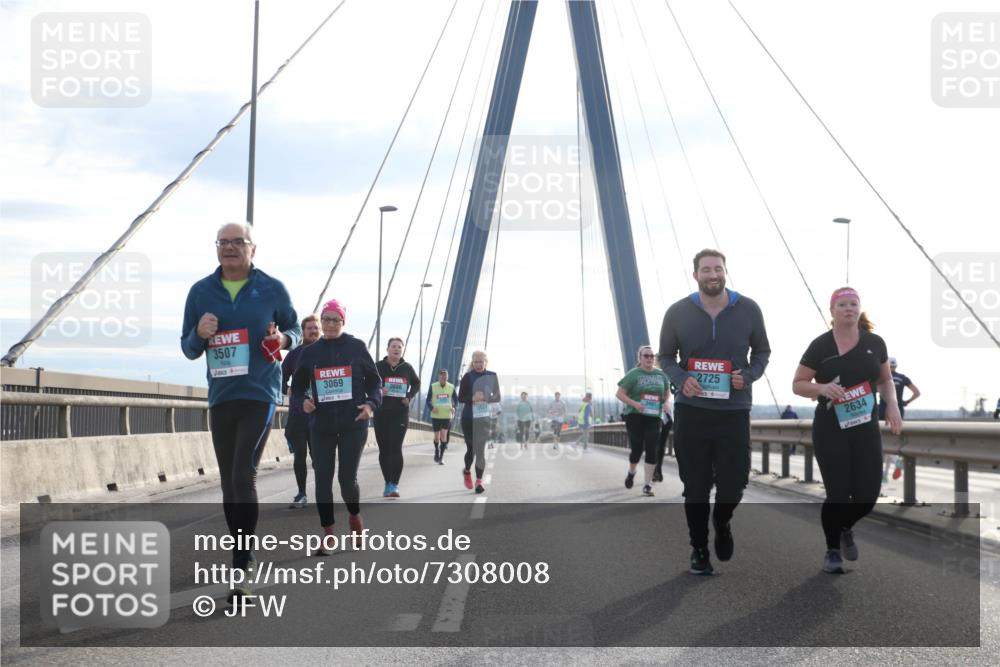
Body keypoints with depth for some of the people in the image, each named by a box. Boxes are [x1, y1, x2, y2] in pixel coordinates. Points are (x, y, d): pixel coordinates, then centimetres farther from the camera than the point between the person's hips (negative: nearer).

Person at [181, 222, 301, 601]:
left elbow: (295, 329, 12)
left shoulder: (272, 289, 0)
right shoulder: (201, 292, 6)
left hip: (260, 395, -4)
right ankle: (243, 559, 23)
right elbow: (188, 349, 11)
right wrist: (199, 335, -12)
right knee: (229, 484, 9)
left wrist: (284, 338, -11)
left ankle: (241, 568, -12)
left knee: (243, 477, -16)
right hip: (220, 398, 4)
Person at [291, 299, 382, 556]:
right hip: (321, 426, 2)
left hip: (353, 424, -2)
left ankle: (354, 515, 28)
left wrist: (372, 404, -13)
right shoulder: (310, 352, 6)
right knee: (323, 478, -1)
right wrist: (303, 400, -8)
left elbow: (374, 380, 5)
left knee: (347, 477, -5)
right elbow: (298, 384, 13)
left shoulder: (357, 347, 1)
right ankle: (328, 535, 8)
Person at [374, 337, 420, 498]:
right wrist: (378, 392, -18)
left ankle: (394, 485, -11)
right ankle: (387, 483, 19)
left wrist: (409, 397, 3)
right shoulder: (378, 367, -3)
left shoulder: (407, 368, 3)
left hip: (400, 414, -1)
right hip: (381, 413, 1)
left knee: (395, 448, -12)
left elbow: (416, 383, 20)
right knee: (384, 449, 6)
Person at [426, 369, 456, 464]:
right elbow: (428, 401, 1)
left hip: (447, 415, 0)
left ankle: (441, 457, -6)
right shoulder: (433, 387, -2)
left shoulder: (451, 387, 1)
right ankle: (436, 452, 32)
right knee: (437, 436, 7)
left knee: (444, 435, -11)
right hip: (436, 415, 0)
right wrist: (431, 408, -18)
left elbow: (455, 400, 11)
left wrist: (453, 407, -9)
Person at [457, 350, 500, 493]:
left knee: (480, 449, -6)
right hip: (468, 418, 0)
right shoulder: (467, 377, -3)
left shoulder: (492, 376, 1)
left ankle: (479, 480, -4)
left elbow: (497, 397, 4)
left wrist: (485, 398, -16)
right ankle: (467, 471, 35)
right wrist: (472, 398, -23)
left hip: (484, 418, 0)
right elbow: (460, 398, -3)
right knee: (471, 448, 6)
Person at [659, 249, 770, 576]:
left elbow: (762, 351, 11)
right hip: (691, 410, 0)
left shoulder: (748, 310, 0)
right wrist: (681, 379, -12)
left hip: (735, 411, 0)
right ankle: (698, 549, 21)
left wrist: (749, 375, -9)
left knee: (734, 481, -1)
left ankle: (722, 523, 33)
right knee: (696, 485, 5)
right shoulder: (678, 312, -1)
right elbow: (666, 356, 8)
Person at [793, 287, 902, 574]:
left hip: (866, 430, 3)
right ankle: (832, 550, 17)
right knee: (838, 494, -5)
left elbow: (885, 379, 17)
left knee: (868, 494, 0)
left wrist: (892, 404, -2)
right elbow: (797, 385, -1)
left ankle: (846, 529, 34)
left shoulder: (875, 343, 4)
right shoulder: (820, 346, -6)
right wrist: (822, 388, -21)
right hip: (830, 432, -3)